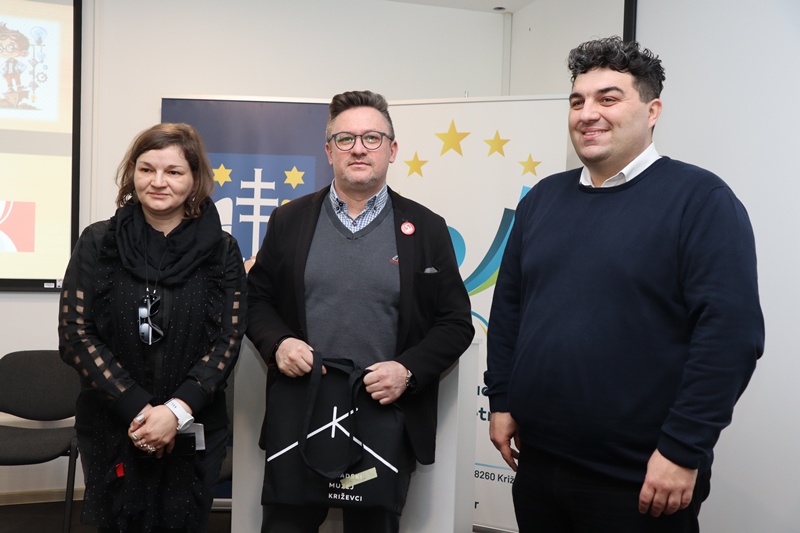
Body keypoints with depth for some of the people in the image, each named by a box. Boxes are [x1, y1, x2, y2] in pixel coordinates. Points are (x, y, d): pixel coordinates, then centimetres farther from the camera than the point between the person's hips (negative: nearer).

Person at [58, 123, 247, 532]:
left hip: (193, 434, 0)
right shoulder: (97, 243, -2)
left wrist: (177, 410, -17)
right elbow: (74, 334, -6)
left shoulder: (221, 251, -2)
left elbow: (228, 341, -4)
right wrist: (137, 408, -14)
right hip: (108, 430, 0)